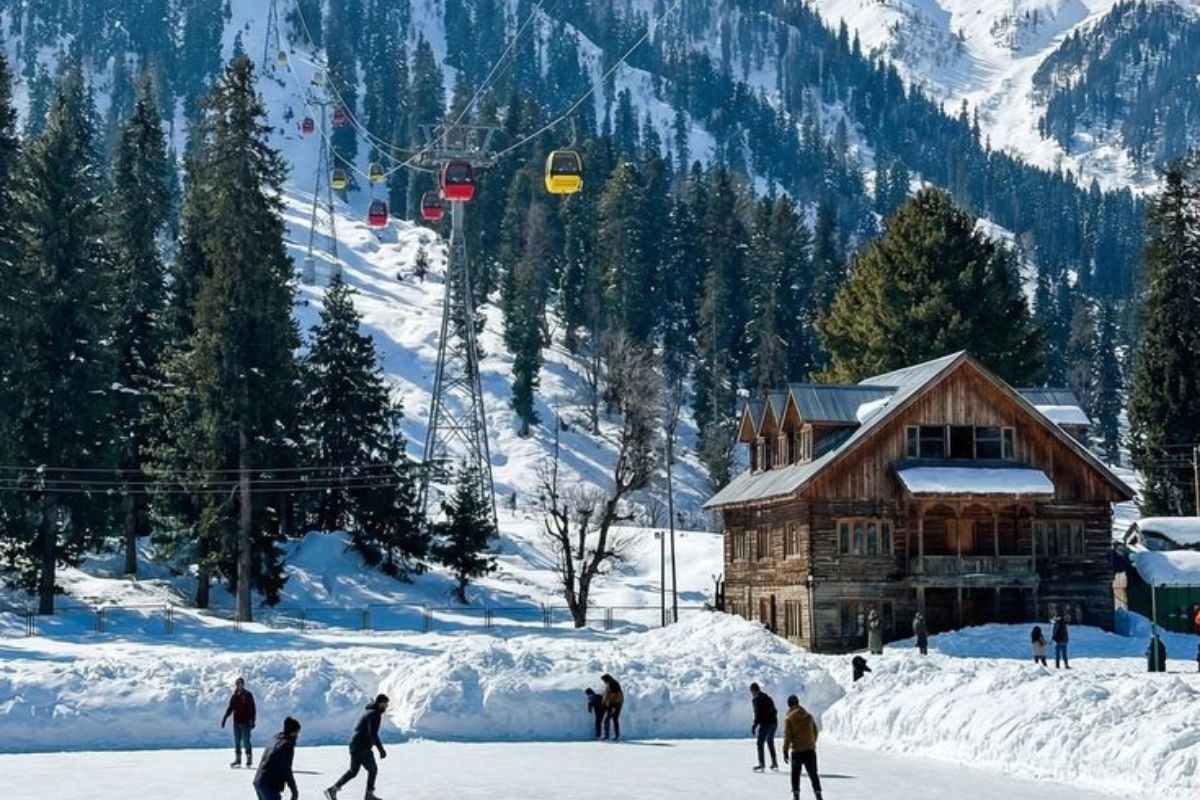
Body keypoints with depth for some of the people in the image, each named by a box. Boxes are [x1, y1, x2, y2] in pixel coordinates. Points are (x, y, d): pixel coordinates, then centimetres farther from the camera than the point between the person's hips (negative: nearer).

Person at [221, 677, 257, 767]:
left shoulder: (248, 695, -4)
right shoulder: (234, 696, 9)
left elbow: (253, 709, -6)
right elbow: (230, 708, 15)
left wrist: (253, 721, -12)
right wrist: (224, 718, 5)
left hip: (245, 722, -5)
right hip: (236, 722, 5)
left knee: (246, 741, -6)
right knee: (237, 741, 8)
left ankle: (249, 759, 1)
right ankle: (237, 759, 15)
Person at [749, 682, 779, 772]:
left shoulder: (756, 699, -9)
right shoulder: (768, 697, 16)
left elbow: (758, 714, -17)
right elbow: (774, 711, 19)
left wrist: (754, 725, -14)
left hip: (765, 723, -8)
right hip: (774, 722, 8)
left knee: (760, 743, -5)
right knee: (770, 742, 22)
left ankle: (762, 764, -14)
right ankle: (774, 763, 26)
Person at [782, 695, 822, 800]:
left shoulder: (789, 718, -7)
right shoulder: (809, 716, 6)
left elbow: (787, 736, -11)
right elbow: (815, 732, 13)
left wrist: (785, 752, -8)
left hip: (796, 751, -3)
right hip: (810, 750, 3)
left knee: (795, 774, 10)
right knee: (813, 773, 9)